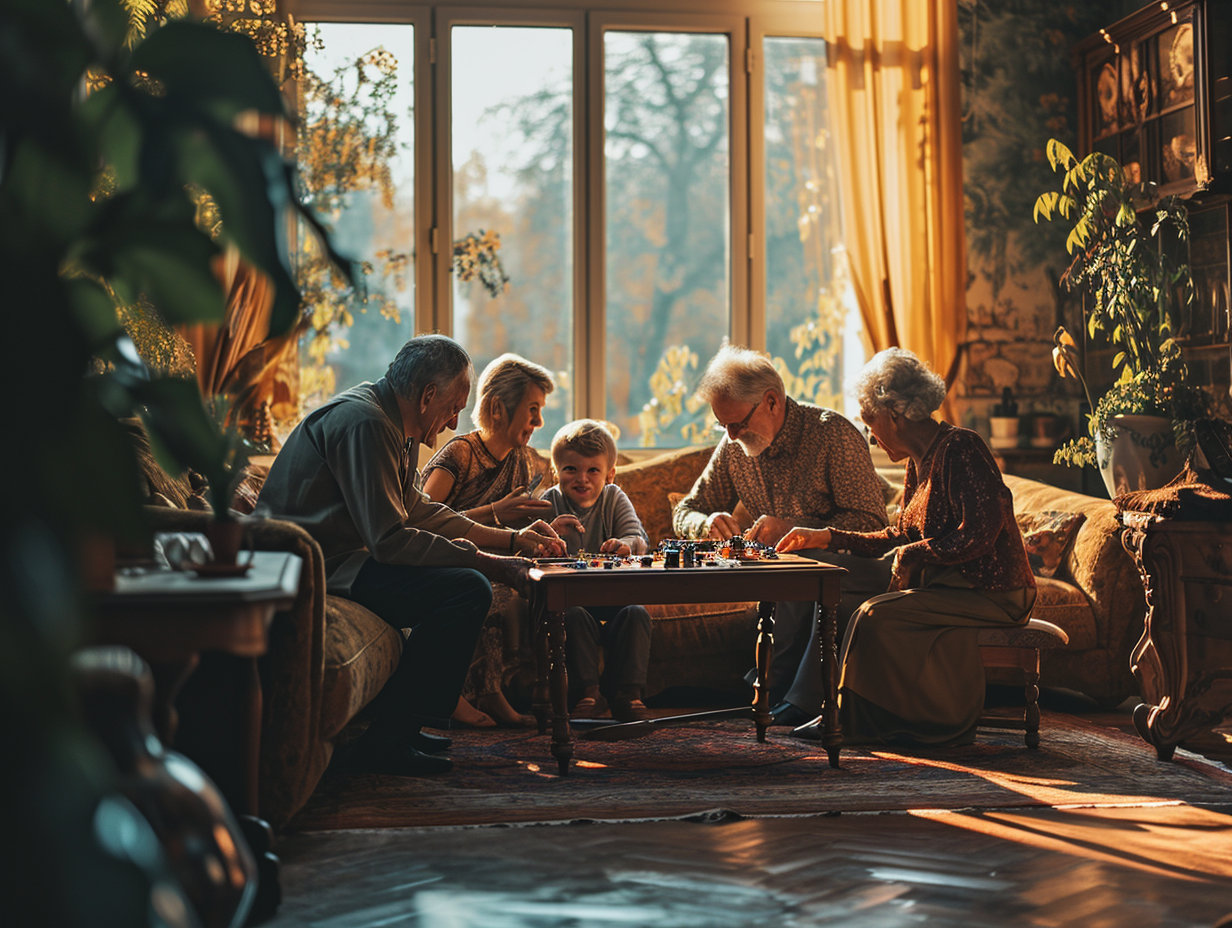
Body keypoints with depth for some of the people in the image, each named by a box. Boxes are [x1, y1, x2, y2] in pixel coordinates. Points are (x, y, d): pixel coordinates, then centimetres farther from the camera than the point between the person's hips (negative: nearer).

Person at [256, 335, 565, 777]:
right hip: (314, 570, -11)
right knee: (467, 588, -20)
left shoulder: (394, 423, 15)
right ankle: (387, 738, -14)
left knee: (470, 579, 18)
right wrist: (486, 562, -16)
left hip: (335, 559, 11)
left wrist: (511, 538, 19)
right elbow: (389, 539, -23)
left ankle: (402, 723, 17)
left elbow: (416, 508, 24)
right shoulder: (364, 422, -18)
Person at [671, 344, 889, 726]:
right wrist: (707, 524, -13)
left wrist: (793, 528, -29)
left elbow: (871, 522, -18)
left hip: (847, 566, -4)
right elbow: (684, 512, 13)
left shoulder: (833, 433, -12)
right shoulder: (735, 447, 5)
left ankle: (798, 703, -30)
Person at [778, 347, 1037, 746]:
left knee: (877, 616, -20)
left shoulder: (960, 448, -15)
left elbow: (979, 534, -22)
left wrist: (912, 556, -13)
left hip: (993, 594, -9)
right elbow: (899, 538, 20)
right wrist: (829, 538, 18)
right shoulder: (920, 461, 14)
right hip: (951, 586, 9)